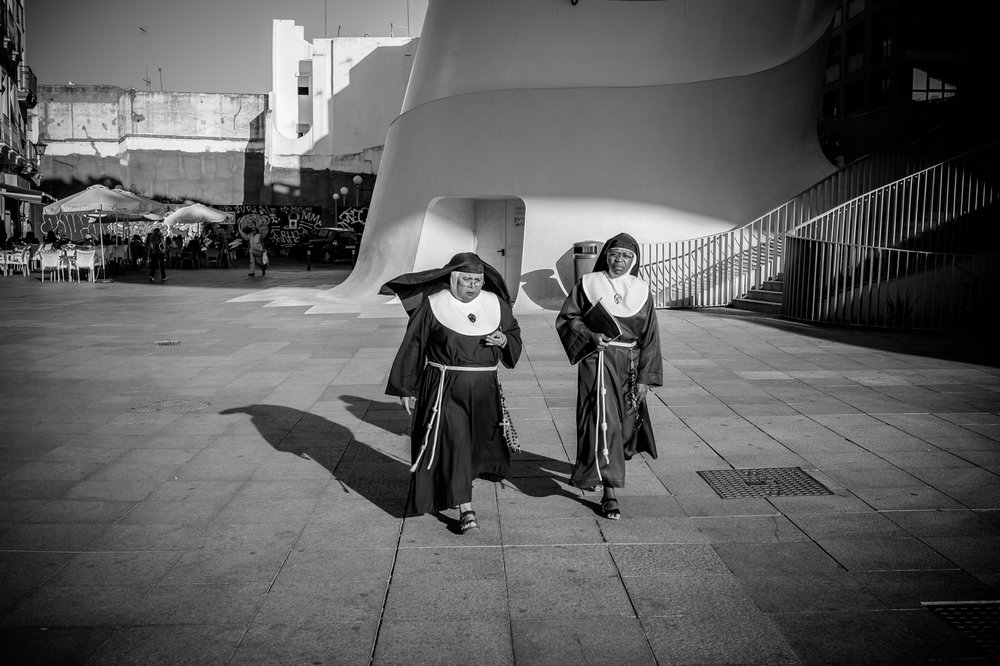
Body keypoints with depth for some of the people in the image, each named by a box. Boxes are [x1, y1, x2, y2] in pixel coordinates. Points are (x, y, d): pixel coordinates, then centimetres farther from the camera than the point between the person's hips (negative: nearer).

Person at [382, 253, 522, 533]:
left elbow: (514, 334, 16)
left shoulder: (495, 304, 4)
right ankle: (465, 509, -11)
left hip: (484, 389, 4)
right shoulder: (432, 305, -6)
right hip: (444, 388, -4)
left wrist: (504, 340, -9)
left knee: (479, 442, 14)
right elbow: (412, 346, -2)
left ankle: (451, 490, 40)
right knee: (453, 442, -13)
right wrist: (405, 389, -2)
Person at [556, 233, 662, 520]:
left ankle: (593, 470, 36)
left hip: (629, 364, 4)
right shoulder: (588, 283, 1)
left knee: (626, 422, 11)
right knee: (603, 422, -13)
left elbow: (649, 337, 5)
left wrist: (645, 378, 0)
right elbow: (567, 318, 3)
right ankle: (609, 492, -13)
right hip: (597, 359, -4)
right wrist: (590, 335, -16)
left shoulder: (641, 291, 6)